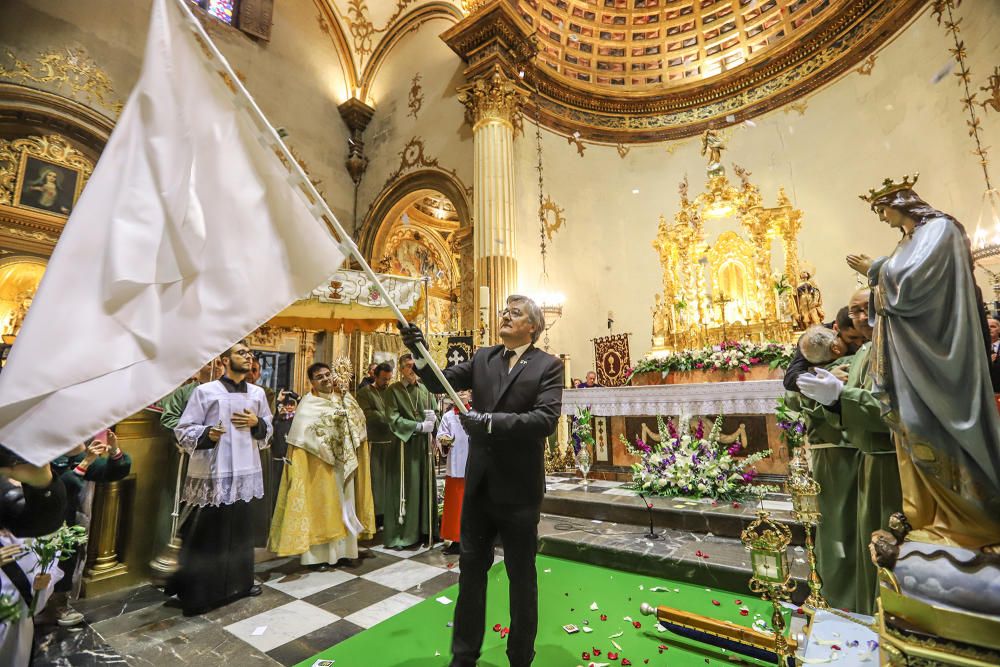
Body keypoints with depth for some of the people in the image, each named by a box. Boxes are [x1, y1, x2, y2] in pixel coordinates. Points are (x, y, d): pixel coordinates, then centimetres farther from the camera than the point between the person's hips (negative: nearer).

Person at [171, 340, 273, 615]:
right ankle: (198, 593, 20)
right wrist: (207, 434, -23)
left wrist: (256, 422, -4)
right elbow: (183, 431, -5)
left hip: (245, 472, 5)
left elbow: (267, 430, 17)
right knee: (205, 535, 4)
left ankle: (239, 582, 30)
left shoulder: (258, 393, 9)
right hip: (212, 474, -4)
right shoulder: (205, 391, -5)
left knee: (241, 530, 15)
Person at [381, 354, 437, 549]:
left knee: (424, 486, 9)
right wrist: (419, 426, -16)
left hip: (423, 443, 4)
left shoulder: (424, 388, 9)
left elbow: (434, 414, 13)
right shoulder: (393, 390, -4)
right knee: (404, 488, 0)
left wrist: (432, 420, -9)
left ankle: (423, 529, 20)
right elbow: (394, 419, -12)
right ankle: (399, 534, 11)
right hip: (404, 444, -4)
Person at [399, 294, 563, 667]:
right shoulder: (483, 358, 5)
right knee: (471, 568, 17)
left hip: (519, 486, -4)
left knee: (522, 575, 15)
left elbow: (546, 419, -20)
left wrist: (490, 421, -27)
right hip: (479, 483, 4)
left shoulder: (548, 366, -8)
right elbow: (440, 383, -1)